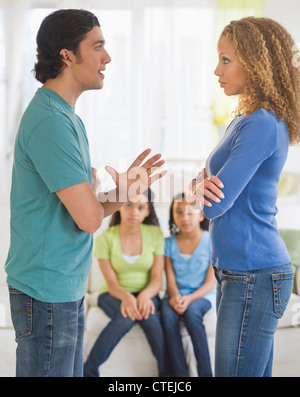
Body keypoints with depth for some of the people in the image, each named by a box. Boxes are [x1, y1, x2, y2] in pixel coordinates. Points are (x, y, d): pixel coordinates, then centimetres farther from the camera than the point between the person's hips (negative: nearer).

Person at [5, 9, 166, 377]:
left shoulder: (65, 116, 12)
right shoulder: (49, 122, -21)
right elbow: (89, 218, -24)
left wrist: (120, 191, -5)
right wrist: (117, 195, -3)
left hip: (67, 288, 10)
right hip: (47, 292, -10)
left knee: (71, 370, 20)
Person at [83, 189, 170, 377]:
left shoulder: (155, 234, -2)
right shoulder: (105, 238, -6)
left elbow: (157, 279, -6)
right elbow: (111, 282, -10)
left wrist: (145, 295, -28)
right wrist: (126, 297, -33)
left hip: (145, 293, 1)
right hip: (114, 294, -1)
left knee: (149, 315, -34)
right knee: (126, 317, -34)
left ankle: (167, 371, -23)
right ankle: (88, 371, -24)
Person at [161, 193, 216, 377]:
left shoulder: (210, 241, -4)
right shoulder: (169, 243, 5)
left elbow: (210, 282, -7)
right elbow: (170, 279, 2)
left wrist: (189, 299, -23)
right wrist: (175, 296, -21)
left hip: (203, 294, -2)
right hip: (177, 294, 3)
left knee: (192, 312, -35)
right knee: (168, 313, -31)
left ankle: (205, 372, -28)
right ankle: (180, 373, -30)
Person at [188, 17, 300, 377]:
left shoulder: (262, 125, -17)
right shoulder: (243, 121, 13)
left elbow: (215, 205, -20)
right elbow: (205, 187, 12)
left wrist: (204, 186, 0)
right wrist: (200, 185, -11)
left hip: (253, 277, -10)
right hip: (235, 271, 10)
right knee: (256, 371, 18)